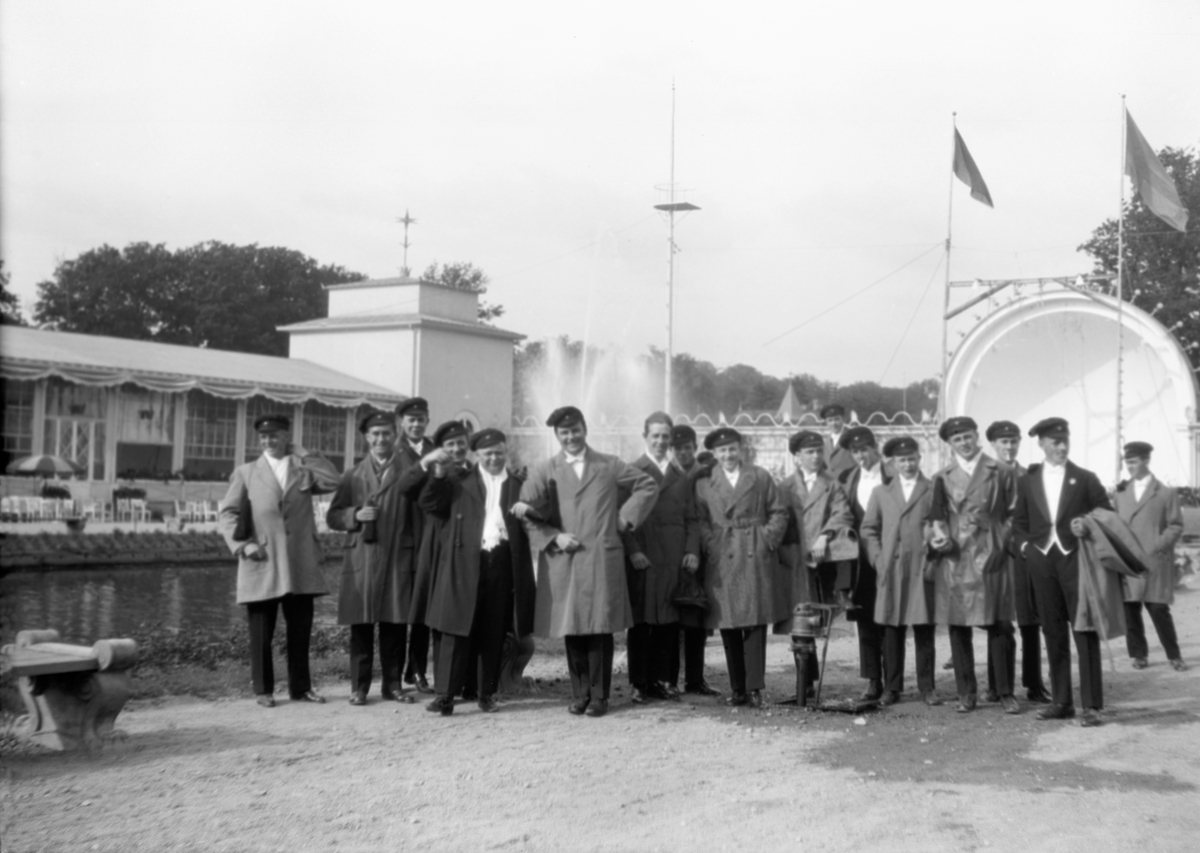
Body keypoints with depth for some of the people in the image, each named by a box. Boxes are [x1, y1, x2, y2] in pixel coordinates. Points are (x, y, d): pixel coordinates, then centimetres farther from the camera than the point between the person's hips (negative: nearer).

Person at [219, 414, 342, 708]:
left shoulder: (303, 470, 12)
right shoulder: (246, 472, 9)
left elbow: (332, 481, -6)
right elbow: (228, 512, 4)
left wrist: (301, 455, -1)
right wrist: (242, 544, -10)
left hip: (300, 567, 2)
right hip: (262, 566, -2)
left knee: (300, 631, 8)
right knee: (261, 634, 2)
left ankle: (300, 687, 19)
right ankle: (263, 690, 13)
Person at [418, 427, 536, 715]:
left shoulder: (519, 483, 12)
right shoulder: (459, 480, 9)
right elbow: (429, 504, 2)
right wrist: (439, 475, -12)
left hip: (503, 563, 1)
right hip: (464, 563, -1)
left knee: (494, 633, 6)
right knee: (457, 629, -3)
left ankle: (487, 693, 15)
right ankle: (446, 694, -2)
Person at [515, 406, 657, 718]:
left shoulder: (609, 466, 11)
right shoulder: (544, 471, 8)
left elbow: (648, 486, 16)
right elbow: (526, 513, 2)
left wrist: (625, 518, 6)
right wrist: (553, 537, -10)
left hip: (602, 560, 0)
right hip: (562, 562, 1)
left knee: (600, 630, -1)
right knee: (572, 630, 4)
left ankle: (599, 696, 9)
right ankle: (580, 694, 17)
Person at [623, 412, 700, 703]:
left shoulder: (683, 477, 17)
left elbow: (691, 519, 14)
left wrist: (692, 551, 0)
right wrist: (633, 551, -14)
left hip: (674, 559, 4)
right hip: (642, 559, -3)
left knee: (668, 623, 3)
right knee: (640, 622, 0)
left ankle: (663, 680, 11)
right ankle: (639, 683, 6)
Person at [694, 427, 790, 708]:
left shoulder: (760, 477, 9)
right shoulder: (704, 483, 10)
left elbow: (779, 512, 9)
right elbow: (699, 520, 7)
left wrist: (769, 539, -3)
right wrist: (710, 544, -6)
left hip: (756, 558, 0)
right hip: (722, 561, 1)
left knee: (756, 623, -3)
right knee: (728, 627, 2)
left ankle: (755, 688, 1)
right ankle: (737, 689, 10)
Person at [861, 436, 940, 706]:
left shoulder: (934, 490, 7)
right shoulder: (881, 492, 14)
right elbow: (868, 528, 14)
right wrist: (878, 559, 2)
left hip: (923, 570, -1)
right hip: (890, 570, 2)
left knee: (924, 630, 1)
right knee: (892, 630, 2)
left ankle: (926, 687, 8)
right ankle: (892, 687, 8)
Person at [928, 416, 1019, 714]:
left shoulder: (1000, 473, 8)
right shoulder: (942, 478, 11)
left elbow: (1012, 515, 8)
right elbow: (936, 516, 10)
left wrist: (1001, 544, -3)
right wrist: (939, 535, -9)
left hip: (990, 559, -1)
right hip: (954, 560, 1)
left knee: (1000, 626, -2)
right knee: (958, 628, 3)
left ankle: (1006, 692, 8)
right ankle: (966, 693, 12)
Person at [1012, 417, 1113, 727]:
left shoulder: (1085, 479, 4)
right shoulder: (1027, 481, 11)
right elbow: (1019, 523, 18)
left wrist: (1089, 527, -15)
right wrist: (1025, 546, 1)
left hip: (1076, 560, -3)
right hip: (1042, 563, 3)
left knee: (1085, 632, -4)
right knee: (1053, 634, 8)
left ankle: (1091, 705, -2)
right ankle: (1061, 701, 15)